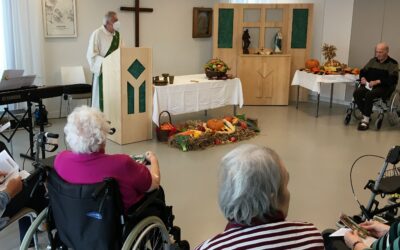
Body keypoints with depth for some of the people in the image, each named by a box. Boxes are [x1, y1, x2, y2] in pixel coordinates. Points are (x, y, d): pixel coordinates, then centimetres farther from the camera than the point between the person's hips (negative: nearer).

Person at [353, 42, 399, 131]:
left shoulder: (392, 63, 0)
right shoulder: (373, 61, 17)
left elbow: (393, 79, -12)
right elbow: (363, 71, 21)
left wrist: (377, 81, -23)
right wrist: (362, 77, -4)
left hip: (384, 87, -5)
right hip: (369, 85, 5)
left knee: (369, 94, -35)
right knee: (356, 93, -24)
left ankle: (366, 119, -25)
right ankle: (366, 114, -11)